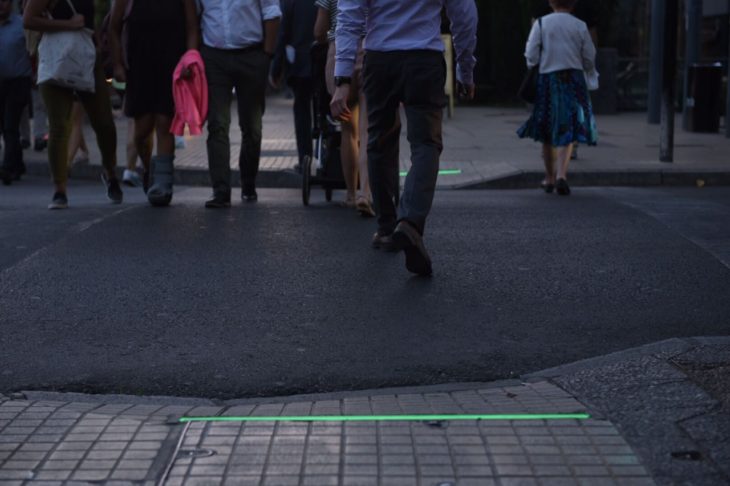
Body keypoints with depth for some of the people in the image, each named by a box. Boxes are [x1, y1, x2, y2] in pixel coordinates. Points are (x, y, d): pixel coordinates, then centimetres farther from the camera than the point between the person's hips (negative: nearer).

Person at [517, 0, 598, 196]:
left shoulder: (541, 24, -1)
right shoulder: (580, 26, 1)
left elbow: (531, 57, -6)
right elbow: (590, 61, 3)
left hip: (547, 79, 1)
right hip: (574, 81, -1)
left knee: (547, 132, 14)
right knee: (568, 131, 2)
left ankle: (550, 178, 24)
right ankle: (561, 174, -18)